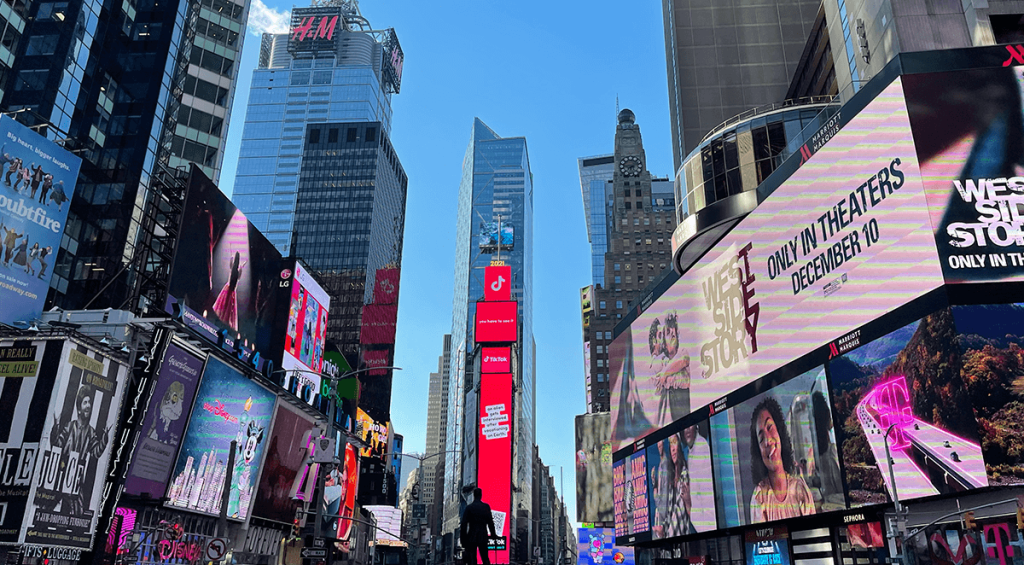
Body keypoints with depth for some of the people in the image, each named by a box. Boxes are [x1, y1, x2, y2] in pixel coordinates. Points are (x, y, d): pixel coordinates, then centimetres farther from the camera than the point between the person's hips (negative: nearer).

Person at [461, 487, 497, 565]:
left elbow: (464, 524, -7)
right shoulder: (486, 506, 1)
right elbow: (490, 522, 7)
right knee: (485, 558, 14)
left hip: (472, 537, -2)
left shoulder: (469, 507, -5)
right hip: (483, 537, 2)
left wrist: (463, 538, -2)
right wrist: (493, 534, 19)